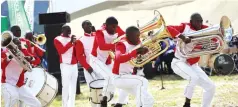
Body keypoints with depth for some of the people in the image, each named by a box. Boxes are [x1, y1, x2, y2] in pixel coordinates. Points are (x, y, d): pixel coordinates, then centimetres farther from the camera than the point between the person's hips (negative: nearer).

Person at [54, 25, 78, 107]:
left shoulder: (72, 38, 14)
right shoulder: (57, 39, -1)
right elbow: (62, 51, -16)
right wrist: (70, 42, -21)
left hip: (74, 65, 6)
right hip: (65, 65, -6)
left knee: (73, 86, 7)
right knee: (65, 86, -9)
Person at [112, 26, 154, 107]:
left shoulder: (137, 45, 5)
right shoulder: (122, 45, -18)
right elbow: (119, 59, -39)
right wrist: (136, 52, -45)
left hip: (130, 77, 9)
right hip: (119, 78, -9)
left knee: (148, 100, 4)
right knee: (143, 82, -29)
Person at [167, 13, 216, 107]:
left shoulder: (204, 30, 1)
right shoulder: (185, 28, -10)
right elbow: (168, 28, -26)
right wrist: (182, 37, -38)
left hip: (193, 65, 6)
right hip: (179, 63, -6)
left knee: (211, 87, 0)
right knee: (194, 77, -34)